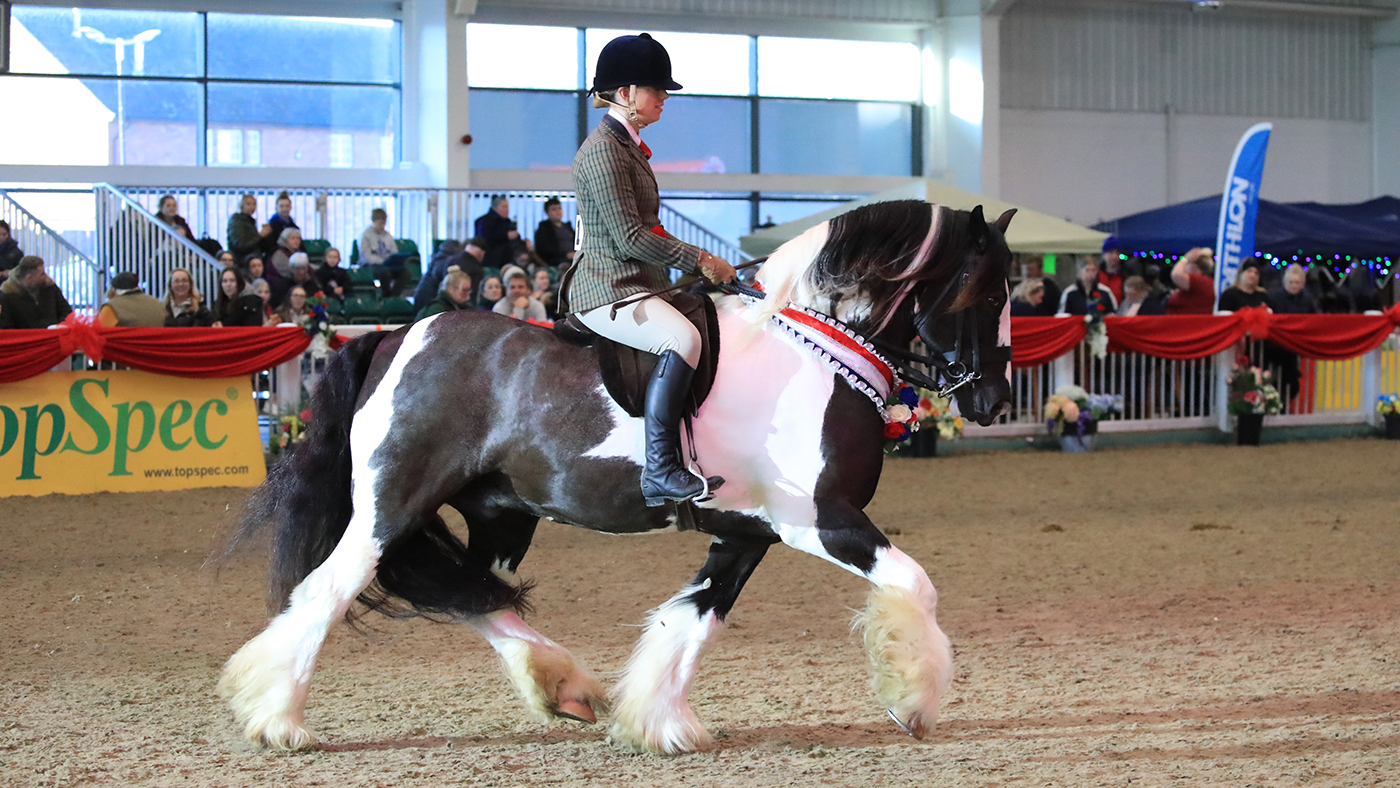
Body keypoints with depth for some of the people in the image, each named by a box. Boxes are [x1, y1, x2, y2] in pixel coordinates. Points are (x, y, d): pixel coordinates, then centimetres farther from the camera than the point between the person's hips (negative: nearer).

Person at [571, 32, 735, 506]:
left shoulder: (629, 146, 19)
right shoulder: (602, 150, -13)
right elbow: (630, 236, -19)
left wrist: (696, 264, 13)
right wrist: (699, 261, -14)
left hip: (638, 285, 11)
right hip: (607, 290, -11)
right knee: (681, 338, -32)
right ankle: (661, 470, -36)